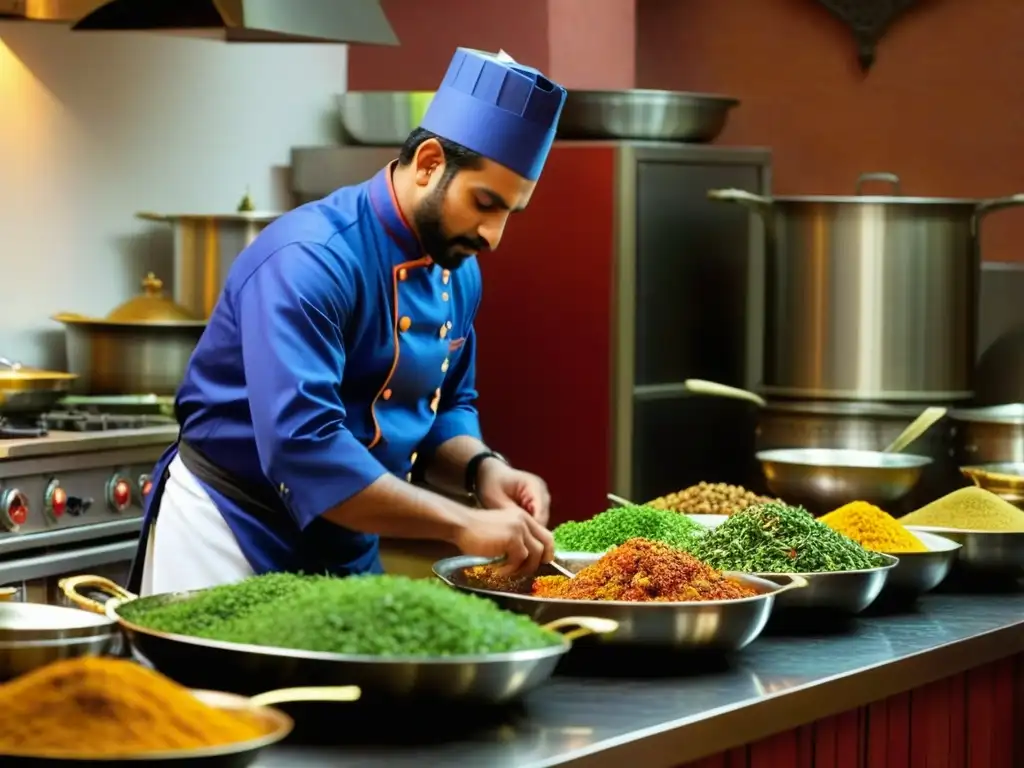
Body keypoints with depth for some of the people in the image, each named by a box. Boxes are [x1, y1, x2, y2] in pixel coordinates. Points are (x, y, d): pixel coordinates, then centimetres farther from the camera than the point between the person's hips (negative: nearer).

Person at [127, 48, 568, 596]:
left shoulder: (458, 273, 1)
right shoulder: (308, 260, -26)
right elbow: (301, 444, -36)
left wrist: (482, 469, -10)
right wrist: (463, 525, -35)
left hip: (348, 551, 8)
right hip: (231, 536, -7)